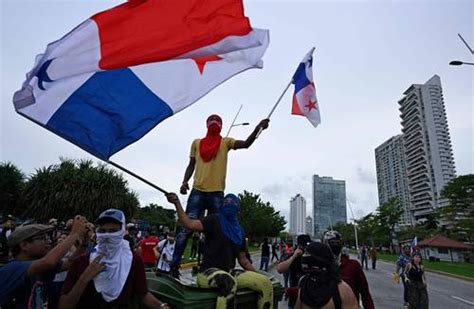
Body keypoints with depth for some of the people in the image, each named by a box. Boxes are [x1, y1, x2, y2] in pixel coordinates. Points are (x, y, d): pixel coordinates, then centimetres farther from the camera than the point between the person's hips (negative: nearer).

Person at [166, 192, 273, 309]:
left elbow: (243, 259, 18)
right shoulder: (215, 220, -1)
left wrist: (257, 276, 8)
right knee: (229, 283, -39)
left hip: (229, 273, 6)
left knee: (266, 283, -12)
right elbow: (190, 224, -18)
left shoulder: (239, 230, 15)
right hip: (208, 272, -5)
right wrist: (177, 203, -27)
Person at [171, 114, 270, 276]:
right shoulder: (197, 143, 13)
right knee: (185, 229, -2)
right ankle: (174, 266, 7)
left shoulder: (225, 142, 9)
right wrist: (184, 181, 0)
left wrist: (257, 128, -20)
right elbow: (191, 165, 16)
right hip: (197, 191, 1)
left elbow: (246, 144, -6)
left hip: (217, 193, 0)